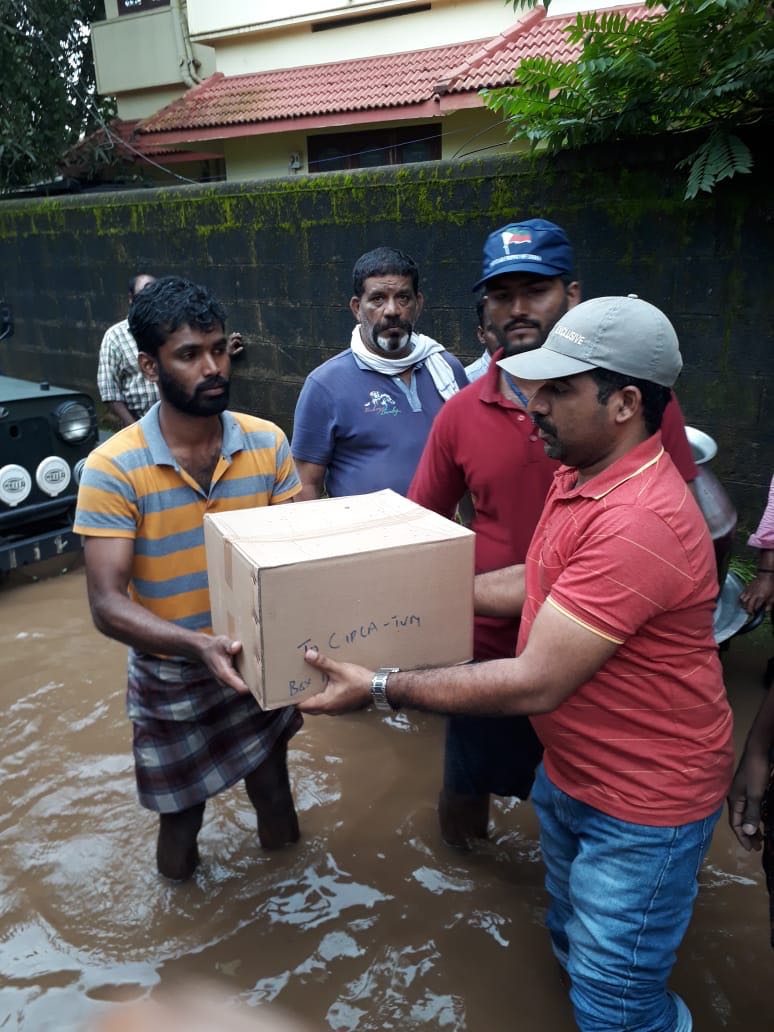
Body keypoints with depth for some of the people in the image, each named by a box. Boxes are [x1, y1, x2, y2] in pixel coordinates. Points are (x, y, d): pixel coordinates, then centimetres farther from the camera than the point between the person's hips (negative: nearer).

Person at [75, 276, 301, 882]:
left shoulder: (267, 444, -9)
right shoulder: (114, 469, -19)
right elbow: (107, 604, -21)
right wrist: (199, 644, -38)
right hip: (172, 680, -2)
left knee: (274, 795, 21)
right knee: (181, 820, 18)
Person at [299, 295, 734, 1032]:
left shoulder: (639, 523, -34)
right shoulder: (578, 472, -2)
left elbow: (533, 684, -33)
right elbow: (536, 583, 10)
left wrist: (380, 688, -27)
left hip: (642, 805, -9)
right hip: (568, 771, 9)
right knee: (572, 946, 31)